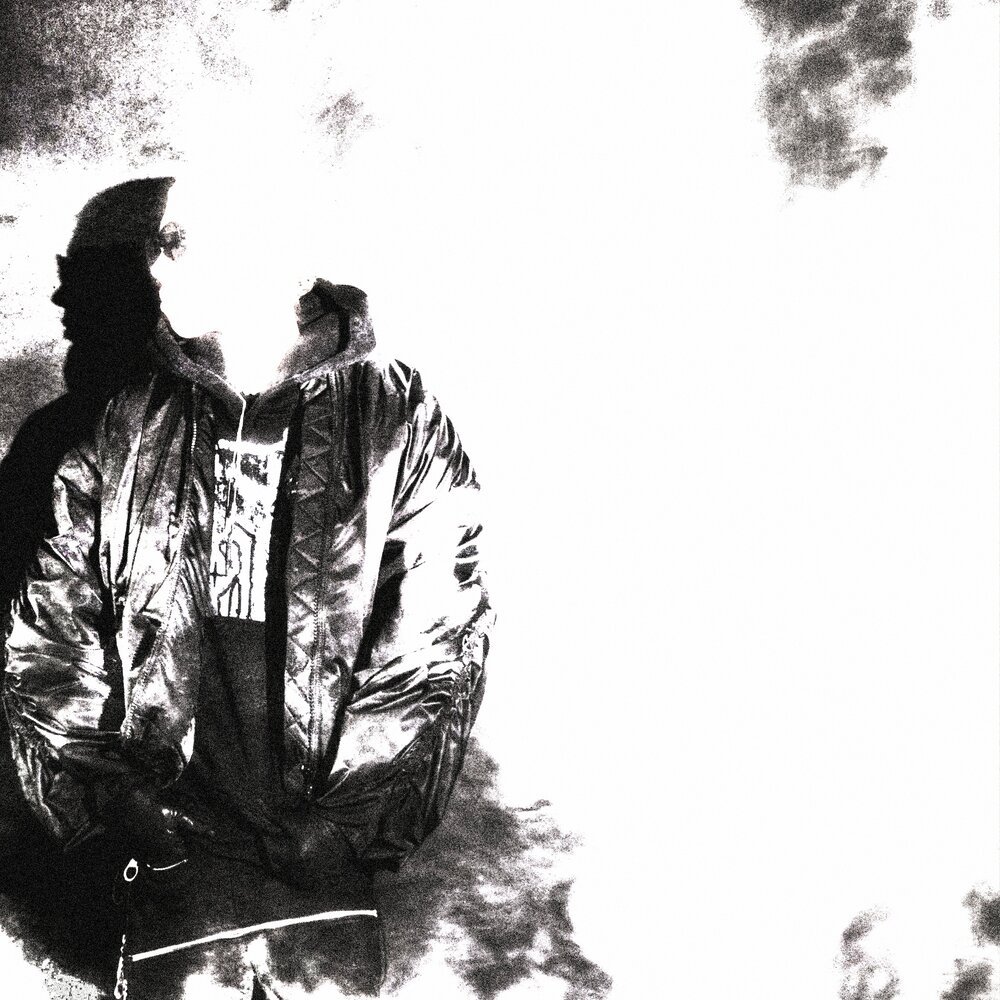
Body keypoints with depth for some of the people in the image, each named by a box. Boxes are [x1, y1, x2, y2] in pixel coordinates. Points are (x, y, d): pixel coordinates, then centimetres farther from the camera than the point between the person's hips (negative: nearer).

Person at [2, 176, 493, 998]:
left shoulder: (398, 422, -1)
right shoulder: (120, 433, 5)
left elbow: (436, 649, -4)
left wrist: (345, 820, -9)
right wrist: (114, 795, -4)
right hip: (173, 830, 1)